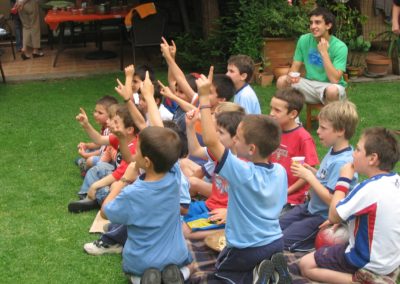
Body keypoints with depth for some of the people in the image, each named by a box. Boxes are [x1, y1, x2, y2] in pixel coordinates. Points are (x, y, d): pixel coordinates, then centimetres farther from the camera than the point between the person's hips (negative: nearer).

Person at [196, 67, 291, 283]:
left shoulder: (241, 172, -26)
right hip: (276, 243, 6)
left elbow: (211, 141, -32)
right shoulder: (280, 171, -6)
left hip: (246, 250, -6)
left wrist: (204, 98, -29)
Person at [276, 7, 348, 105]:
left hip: (330, 86, -4)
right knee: (282, 81, -18)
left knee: (332, 90, -38)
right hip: (310, 85, 4)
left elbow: (335, 80, -24)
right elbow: (295, 67, 2)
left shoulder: (339, 47, -17)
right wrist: (291, 76, -22)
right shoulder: (304, 40, -4)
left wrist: (324, 52, -26)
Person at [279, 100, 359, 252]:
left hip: (324, 217, -9)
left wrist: (309, 177, -23)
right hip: (311, 207, 9)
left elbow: (332, 200, -28)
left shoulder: (342, 162, -27)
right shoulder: (334, 151, 1)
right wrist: (311, 171, -4)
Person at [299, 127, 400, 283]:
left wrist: (344, 180, -11)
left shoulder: (369, 188, -27)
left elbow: (333, 216, -17)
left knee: (306, 264, 2)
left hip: (371, 263, -8)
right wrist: (345, 218, 7)